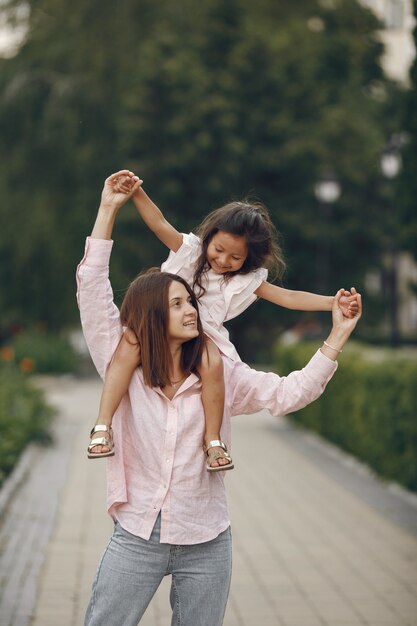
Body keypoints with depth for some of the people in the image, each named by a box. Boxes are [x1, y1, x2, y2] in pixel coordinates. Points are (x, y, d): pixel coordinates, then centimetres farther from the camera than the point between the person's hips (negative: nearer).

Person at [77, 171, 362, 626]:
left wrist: (337, 336, -7)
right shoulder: (122, 366, -3)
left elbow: (288, 393, 0)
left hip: (205, 544, 2)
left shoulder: (220, 374, 3)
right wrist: (108, 210, -10)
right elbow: (93, 292, -8)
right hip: (136, 537, -1)